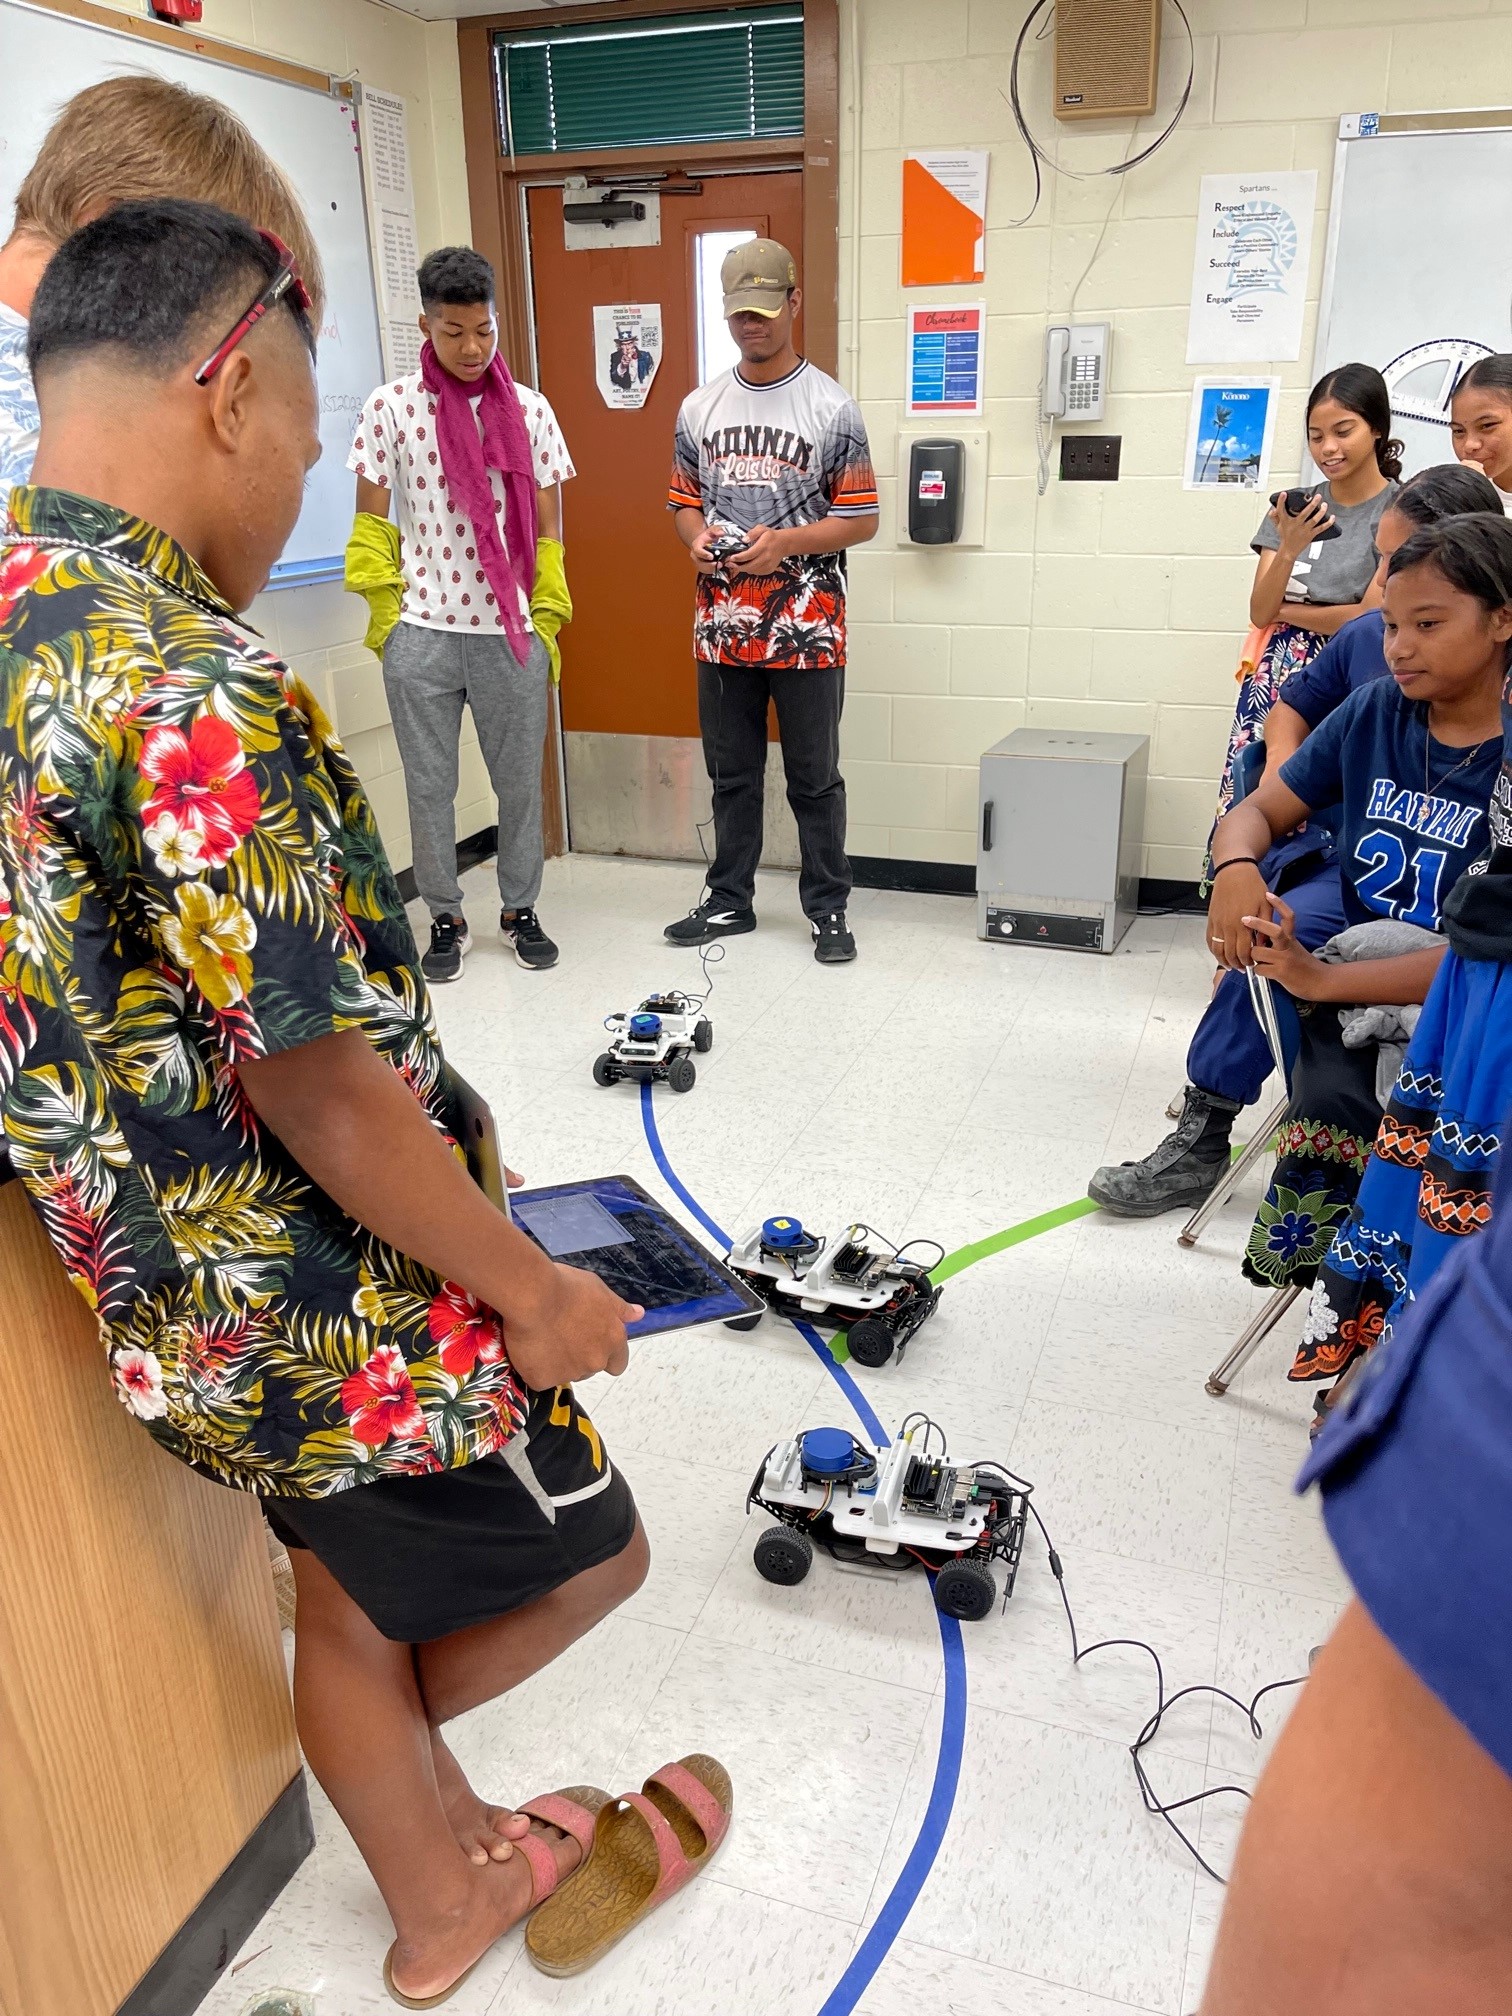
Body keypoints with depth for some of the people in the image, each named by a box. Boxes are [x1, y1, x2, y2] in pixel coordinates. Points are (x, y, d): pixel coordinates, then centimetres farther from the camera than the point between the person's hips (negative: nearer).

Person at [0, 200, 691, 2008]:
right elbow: (318, 1088, -26)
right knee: (585, 1558, 17)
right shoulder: (188, 686, -28)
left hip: (169, 1305, 9)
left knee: (355, 1597, 27)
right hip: (338, 1315, -9)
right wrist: (534, 1289, -13)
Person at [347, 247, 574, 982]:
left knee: (520, 780, 8)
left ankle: (520, 909, 25)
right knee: (430, 785, 7)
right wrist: (382, 614, -1)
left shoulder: (529, 409, 4)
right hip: (421, 632, -1)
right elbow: (372, 523, 3)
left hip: (512, 632, 1)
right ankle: (446, 919, 21)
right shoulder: (391, 406, -1)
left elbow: (547, 528, 7)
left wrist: (548, 622, 4)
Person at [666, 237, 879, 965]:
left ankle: (828, 909, 17)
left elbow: (862, 519, -4)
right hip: (723, 626, 4)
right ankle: (729, 900, 25)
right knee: (731, 774, 13)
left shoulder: (832, 407, -4)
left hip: (806, 628, -3)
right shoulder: (700, 407, 9)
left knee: (814, 779, 5)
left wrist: (785, 541, -19)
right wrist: (697, 540, -7)